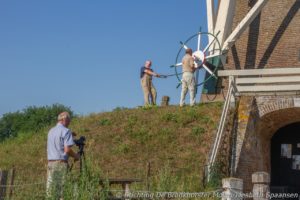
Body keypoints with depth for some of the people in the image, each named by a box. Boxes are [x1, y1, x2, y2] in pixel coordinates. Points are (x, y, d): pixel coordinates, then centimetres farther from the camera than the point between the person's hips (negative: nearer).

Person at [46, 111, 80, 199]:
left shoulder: (51, 131, 15)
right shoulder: (65, 131, -6)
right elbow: (67, 150, -15)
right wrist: (76, 156, 3)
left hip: (50, 162, 6)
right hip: (61, 162, -6)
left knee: (50, 191, 4)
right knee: (62, 191, -6)